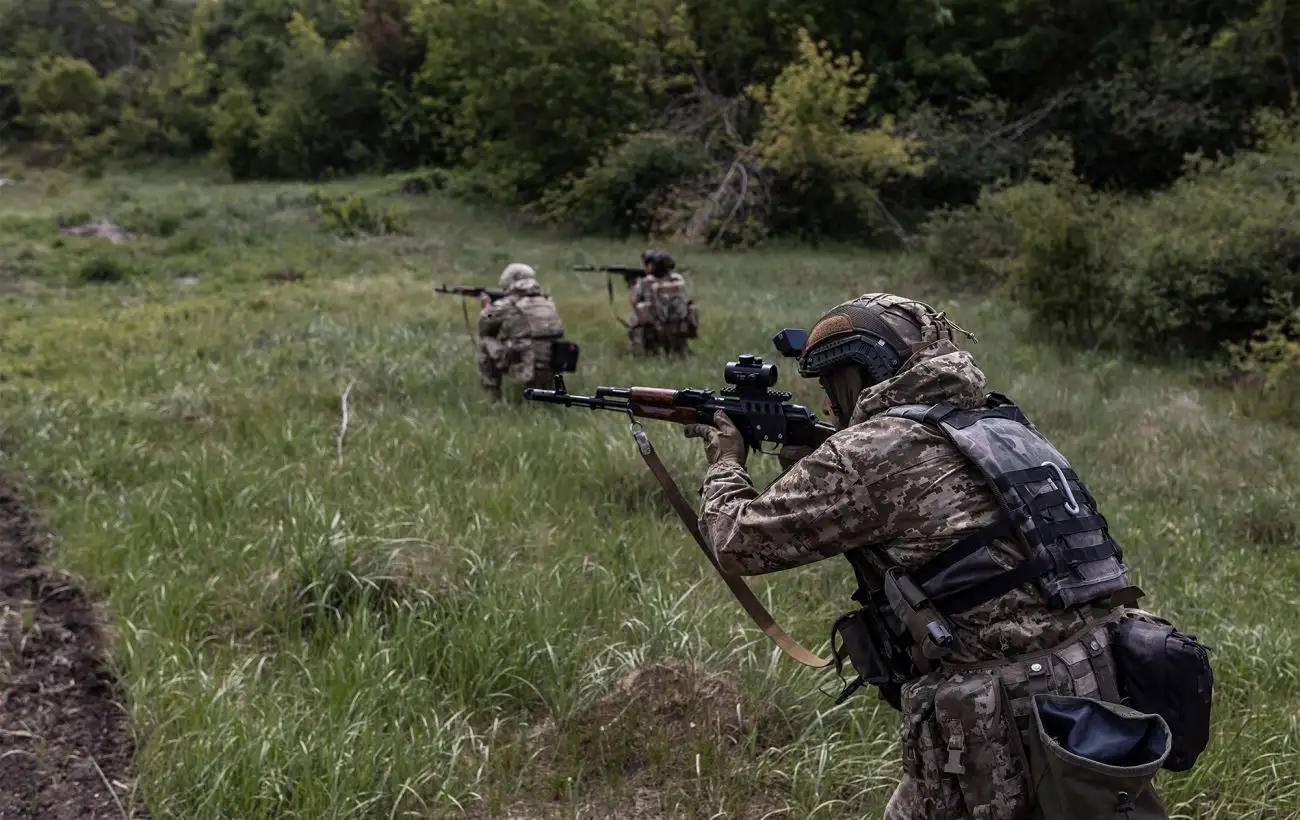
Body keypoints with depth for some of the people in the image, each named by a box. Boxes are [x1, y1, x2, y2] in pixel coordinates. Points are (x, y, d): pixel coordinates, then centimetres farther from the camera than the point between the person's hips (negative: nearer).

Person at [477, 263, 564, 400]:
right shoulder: (547, 303, 12)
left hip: (525, 372, -6)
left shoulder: (507, 305, -3)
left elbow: (485, 329, 15)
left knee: (486, 342, 12)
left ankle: (492, 396, 14)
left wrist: (487, 307, 34)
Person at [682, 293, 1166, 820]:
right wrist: (803, 466, 24)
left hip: (1001, 724, -7)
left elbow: (740, 541, -2)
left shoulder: (875, 449, -10)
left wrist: (726, 461, 16)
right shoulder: (995, 426, 14)